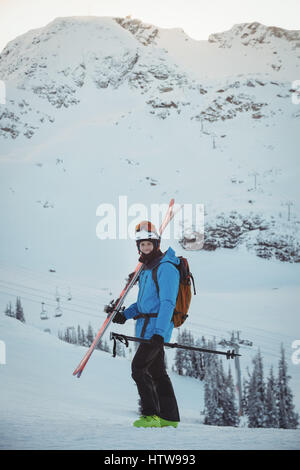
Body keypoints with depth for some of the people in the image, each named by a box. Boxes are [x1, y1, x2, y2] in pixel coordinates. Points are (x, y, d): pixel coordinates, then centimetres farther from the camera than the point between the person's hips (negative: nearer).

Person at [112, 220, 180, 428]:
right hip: (148, 328, 10)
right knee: (157, 372, 12)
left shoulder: (166, 268, -13)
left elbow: (167, 303, -21)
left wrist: (159, 333, -28)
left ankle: (151, 415, -8)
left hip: (157, 327, -10)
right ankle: (169, 418, 18)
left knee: (139, 367, -13)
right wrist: (125, 314, 13)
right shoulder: (148, 269, 18)